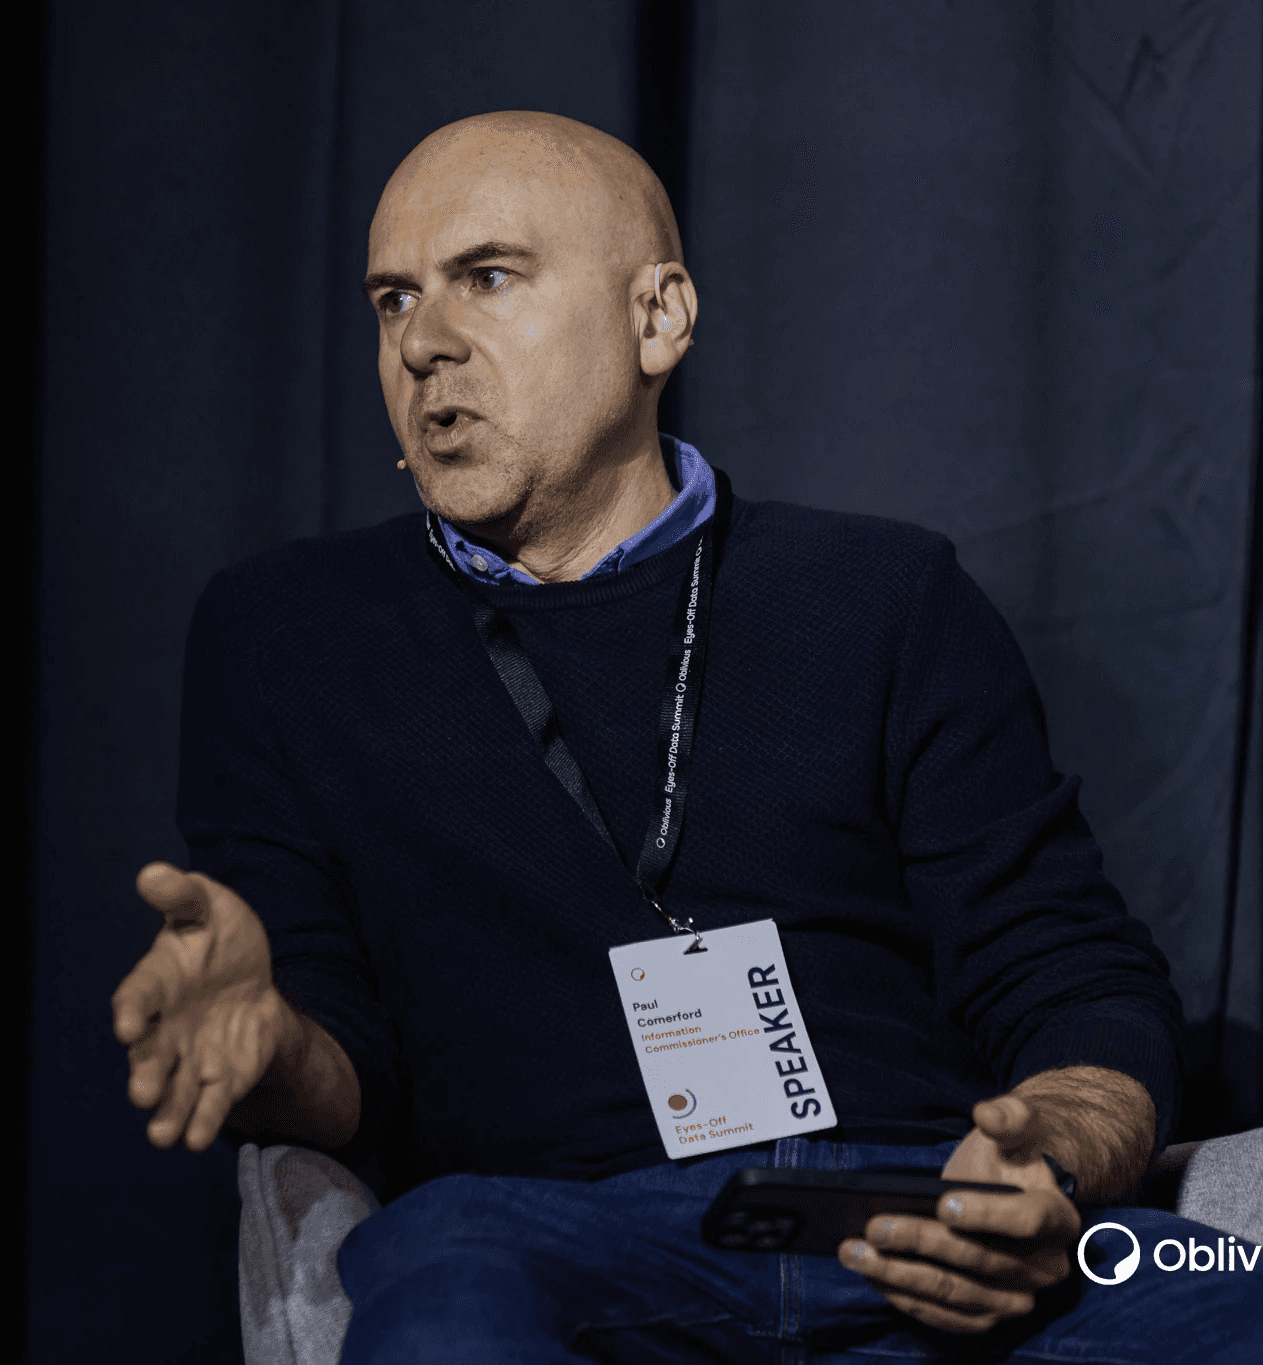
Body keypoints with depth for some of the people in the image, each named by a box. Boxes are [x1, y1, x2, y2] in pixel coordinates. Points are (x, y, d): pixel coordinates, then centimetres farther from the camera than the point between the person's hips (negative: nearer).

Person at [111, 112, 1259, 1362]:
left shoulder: (881, 596, 19)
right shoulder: (282, 634, 19)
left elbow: (1083, 987, 13)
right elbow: (346, 1071, 12)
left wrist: (1051, 1177, -10)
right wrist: (264, 1041, -13)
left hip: (921, 1244, 1)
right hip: (550, 1224, 0)